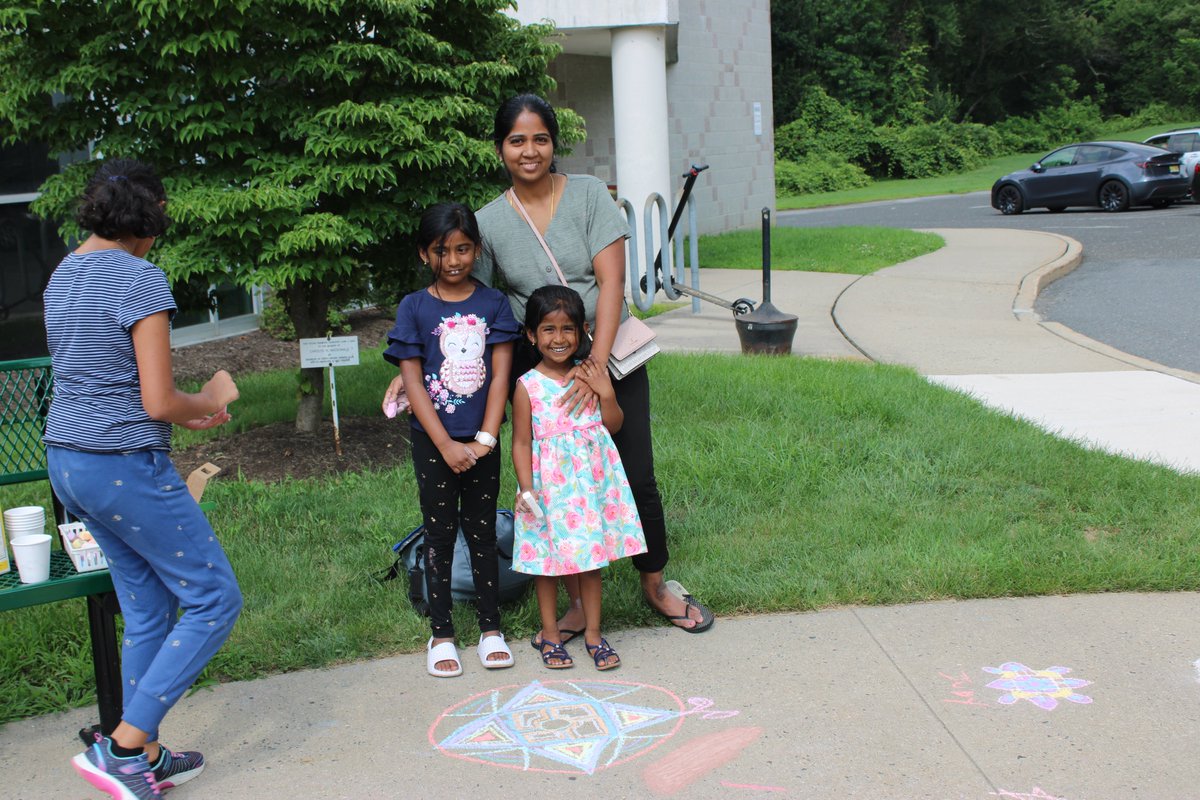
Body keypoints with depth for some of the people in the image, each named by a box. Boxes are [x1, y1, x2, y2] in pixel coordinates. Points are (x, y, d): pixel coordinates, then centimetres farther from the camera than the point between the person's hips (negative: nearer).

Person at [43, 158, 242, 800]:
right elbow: (158, 402, -18)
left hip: (67, 460, 9)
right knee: (215, 599, 1)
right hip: (124, 465, -9)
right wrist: (212, 398, 2)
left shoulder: (63, 274, 13)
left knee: (148, 610, 17)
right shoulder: (140, 278, -14)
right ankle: (121, 746, 1)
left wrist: (184, 415, 19)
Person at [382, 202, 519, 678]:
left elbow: (500, 375, -4)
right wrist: (448, 447, -13)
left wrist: (485, 439, -13)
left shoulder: (493, 304, 0)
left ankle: (491, 629, 22)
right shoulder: (414, 308, -3)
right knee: (440, 535, 7)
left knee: (483, 532, 11)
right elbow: (413, 383, -7)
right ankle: (441, 634, 18)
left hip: (482, 442, 1)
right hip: (434, 442, -1)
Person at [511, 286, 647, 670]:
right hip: (549, 483, -3)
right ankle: (549, 633, 25)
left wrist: (606, 393, -10)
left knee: (591, 556, 11)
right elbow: (521, 443, -7)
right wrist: (526, 489, -15)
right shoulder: (528, 386, -9)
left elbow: (614, 425, 6)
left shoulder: (591, 375, 2)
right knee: (548, 560, 8)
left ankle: (593, 632, 25)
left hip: (592, 479, 3)